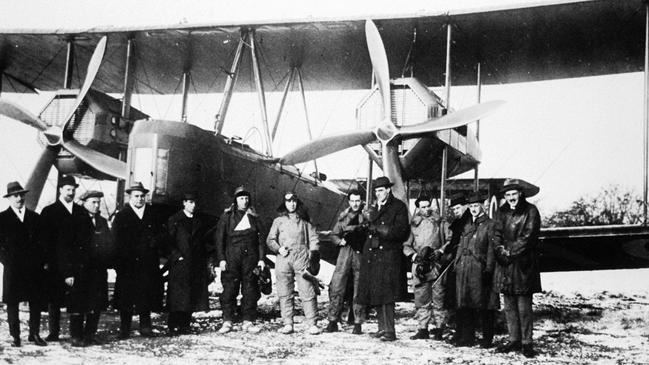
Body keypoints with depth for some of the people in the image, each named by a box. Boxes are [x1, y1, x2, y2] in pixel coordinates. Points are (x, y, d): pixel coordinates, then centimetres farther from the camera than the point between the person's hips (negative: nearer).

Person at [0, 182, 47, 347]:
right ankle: (15, 336, 10)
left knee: (36, 303, 3)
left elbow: (41, 241, 13)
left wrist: (42, 262, 3)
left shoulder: (35, 217, 12)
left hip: (34, 268, 3)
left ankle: (35, 334, 11)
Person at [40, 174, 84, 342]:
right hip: (56, 264, -2)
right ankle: (54, 333, 9)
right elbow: (44, 239, 0)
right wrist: (48, 261, -9)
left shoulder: (81, 211, 14)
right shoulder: (49, 211, 4)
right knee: (54, 299, 2)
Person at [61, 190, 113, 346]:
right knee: (78, 306, -2)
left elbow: (110, 244, 18)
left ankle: (89, 335, 17)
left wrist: (105, 263, 4)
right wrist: (68, 273, -14)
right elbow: (63, 249, -8)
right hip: (79, 273, -5)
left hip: (99, 272, 6)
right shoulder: (76, 222, -4)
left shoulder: (102, 222, 15)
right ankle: (76, 337, 8)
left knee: (96, 305, 7)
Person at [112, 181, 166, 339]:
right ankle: (124, 330, 7)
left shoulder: (153, 214, 12)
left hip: (148, 264, 2)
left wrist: (155, 242, -6)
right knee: (126, 297, 0)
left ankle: (145, 327, 14)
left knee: (147, 295, 3)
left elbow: (163, 233, 13)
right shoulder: (121, 216, 5)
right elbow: (116, 240, -1)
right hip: (128, 264, -2)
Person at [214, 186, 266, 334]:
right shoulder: (227, 216, 6)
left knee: (250, 290, 1)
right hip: (231, 258, -2)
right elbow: (220, 238, 3)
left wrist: (261, 258, 2)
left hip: (250, 257, 2)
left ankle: (248, 321, 6)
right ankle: (227, 321, 0)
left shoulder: (254, 217, 11)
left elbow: (261, 238, 10)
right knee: (229, 289, -4)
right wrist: (221, 259, -6)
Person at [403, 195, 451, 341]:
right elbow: (406, 246, 11)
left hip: (437, 264, -2)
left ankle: (439, 329, 1)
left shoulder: (440, 222, 9)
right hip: (420, 266, 2)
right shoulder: (413, 225, 13)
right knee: (421, 299, 1)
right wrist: (414, 255, -5)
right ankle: (422, 329, 6)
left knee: (438, 298, -4)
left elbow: (450, 240, 4)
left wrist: (440, 251, -9)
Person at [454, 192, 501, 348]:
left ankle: (487, 339, 6)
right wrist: (457, 265, 10)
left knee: (484, 306, -2)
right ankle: (467, 337, 15)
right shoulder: (467, 226, 21)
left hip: (480, 270, -6)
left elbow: (493, 249, -7)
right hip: (463, 270, 6)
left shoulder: (491, 225, 0)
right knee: (464, 305, 6)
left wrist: (488, 270, -15)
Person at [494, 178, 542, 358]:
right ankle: (514, 340, 18)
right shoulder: (502, 212, 13)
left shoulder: (530, 211, -2)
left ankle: (526, 343, 4)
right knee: (509, 306, 9)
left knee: (524, 307, -4)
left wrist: (510, 251, -14)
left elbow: (527, 237, -9)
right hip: (505, 265, 5)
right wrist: (500, 249, -9)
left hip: (523, 265, -5)